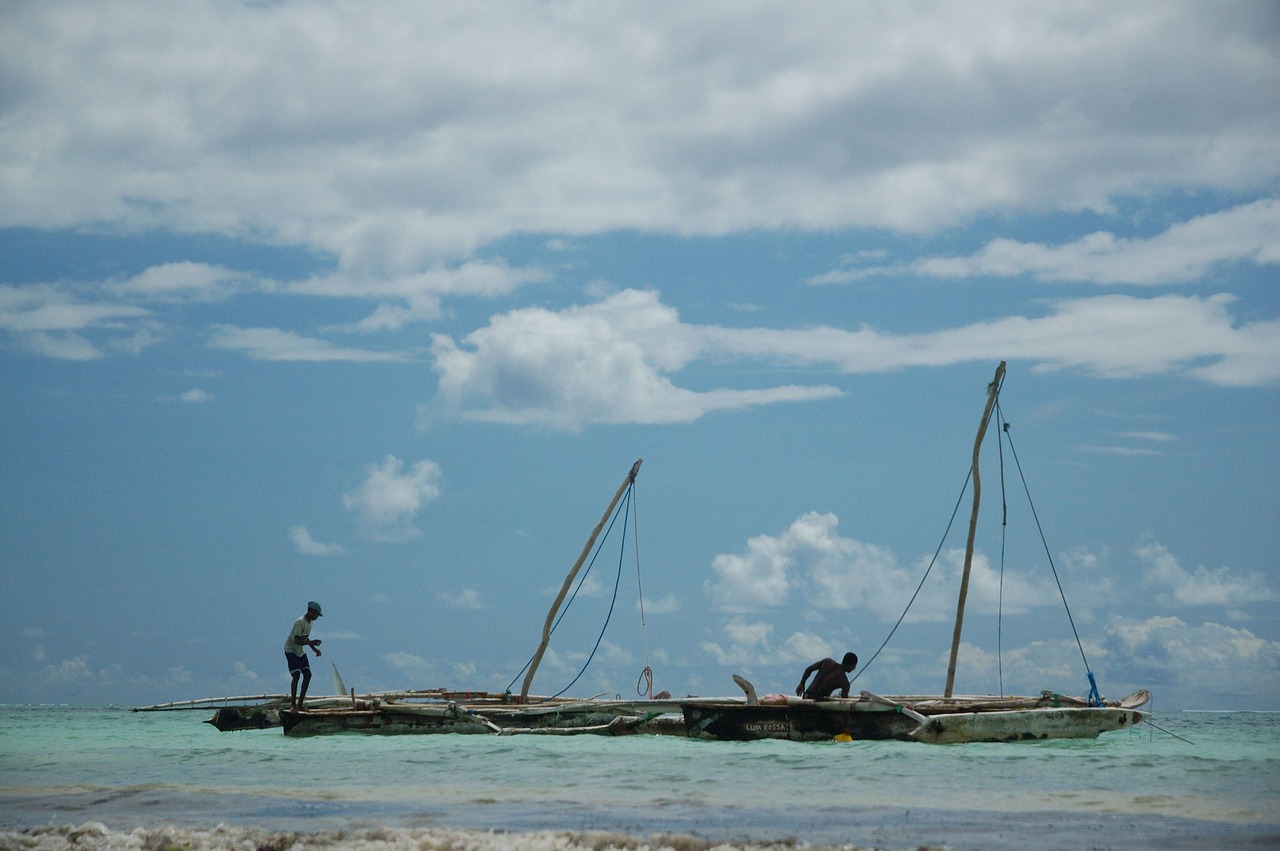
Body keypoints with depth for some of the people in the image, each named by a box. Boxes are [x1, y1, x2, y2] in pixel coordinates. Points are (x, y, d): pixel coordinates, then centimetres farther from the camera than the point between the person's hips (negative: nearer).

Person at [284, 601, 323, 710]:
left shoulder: (310, 622, 7)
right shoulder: (300, 622, -23)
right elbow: (296, 640, -29)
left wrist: (313, 648, 12)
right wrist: (311, 643, -34)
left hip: (300, 651, 9)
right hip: (291, 651, -9)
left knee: (307, 675, 2)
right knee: (296, 675, -18)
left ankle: (300, 704, 6)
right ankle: (293, 704, -15)